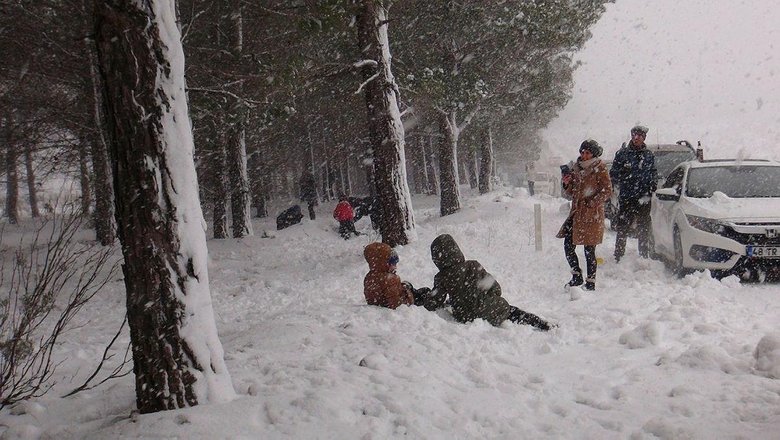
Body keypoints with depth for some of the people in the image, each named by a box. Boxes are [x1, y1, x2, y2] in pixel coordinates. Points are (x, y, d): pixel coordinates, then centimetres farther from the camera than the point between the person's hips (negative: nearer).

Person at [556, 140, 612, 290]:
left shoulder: (600, 169, -5)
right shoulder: (576, 168, 12)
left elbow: (607, 191, -8)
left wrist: (591, 203, -16)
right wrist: (567, 183, -2)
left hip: (592, 214, -6)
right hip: (576, 212, 6)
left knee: (589, 249, -3)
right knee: (568, 245, 2)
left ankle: (591, 283, 7)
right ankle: (577, 277, 20)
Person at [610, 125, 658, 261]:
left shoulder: (649, 155, 9)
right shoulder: (622, 153, 3)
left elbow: (654, 176, 10)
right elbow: (613, 174, 4)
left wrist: (648, 193, -2)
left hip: (644, 200, 2)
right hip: (626, 199, -2)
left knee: (644, 230, 7)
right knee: (622, 229, 0)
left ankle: (644, 258, 16)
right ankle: (618, 257, 6)